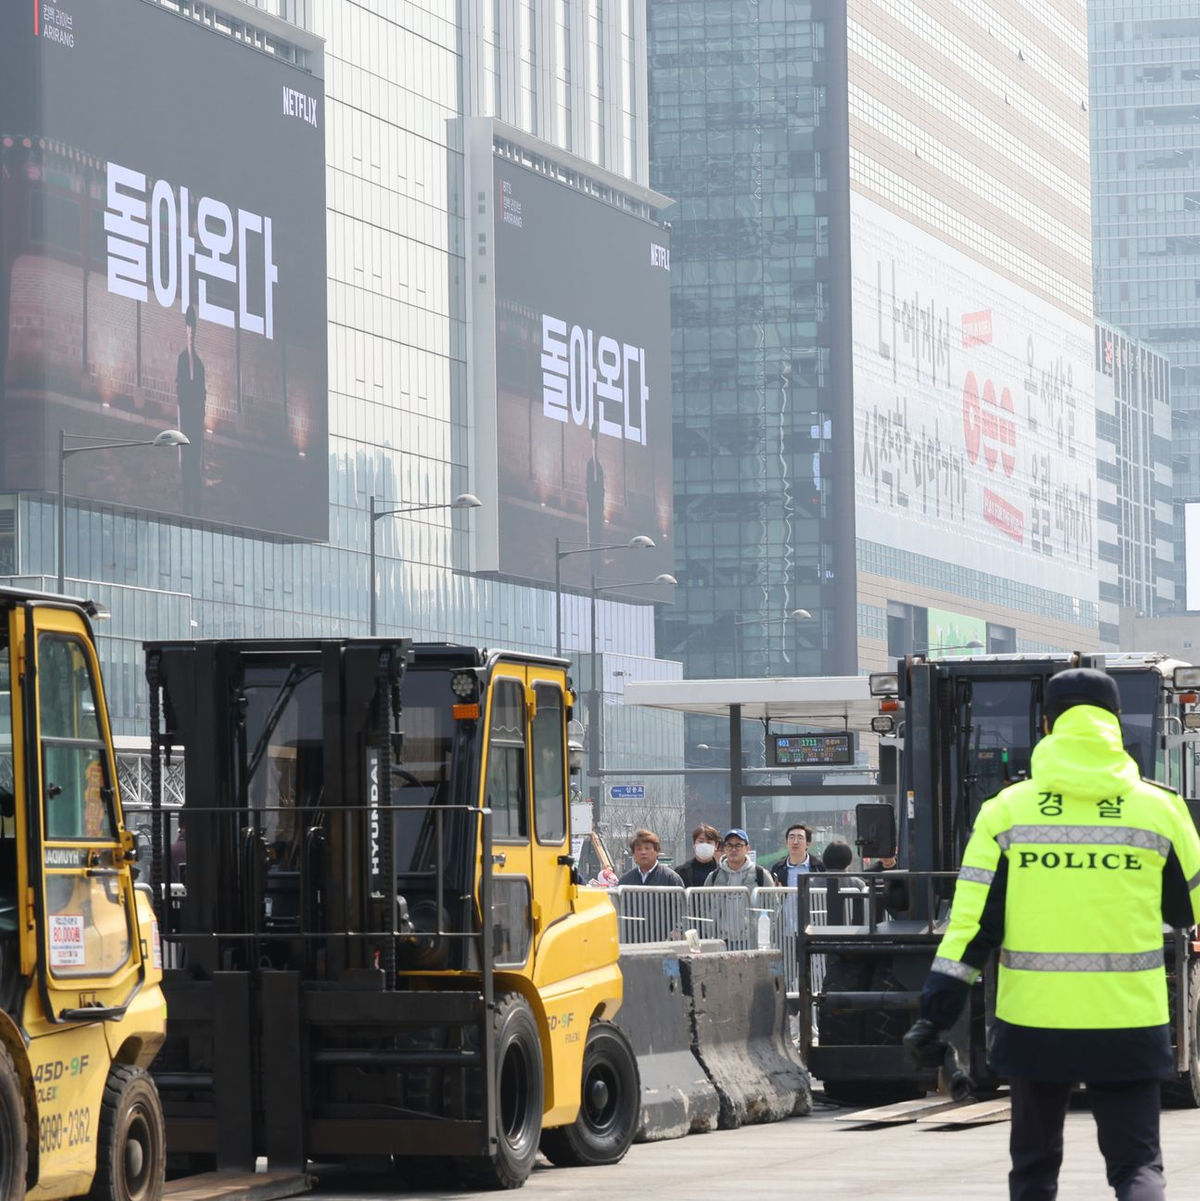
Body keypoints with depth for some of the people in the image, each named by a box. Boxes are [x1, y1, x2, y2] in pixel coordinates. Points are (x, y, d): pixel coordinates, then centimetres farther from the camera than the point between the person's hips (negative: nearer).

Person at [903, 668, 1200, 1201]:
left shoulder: (1007, 809, -1)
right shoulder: (1157, 808, 0)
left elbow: (972, 919, -5)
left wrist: (936, 1012, -2)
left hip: (1033, 1021, 1)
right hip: (1130, 1023, -1)